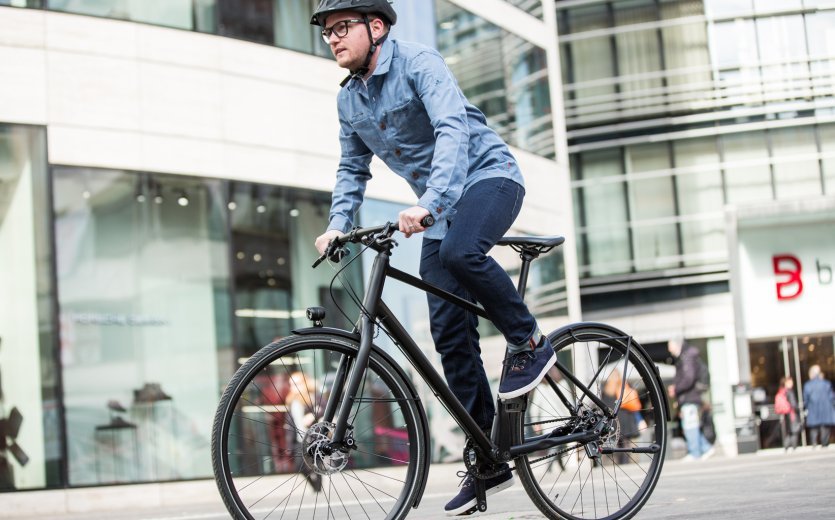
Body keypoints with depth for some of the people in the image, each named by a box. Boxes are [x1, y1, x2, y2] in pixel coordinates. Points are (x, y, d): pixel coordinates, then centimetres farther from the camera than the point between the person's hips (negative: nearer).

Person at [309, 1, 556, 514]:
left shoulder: (417, 62, -16)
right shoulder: (349, 99, 6)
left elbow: (453, 130, -30)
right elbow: (353, 169, 18)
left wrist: (428, 201, -43)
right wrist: (338, 224, 0)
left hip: (488, 176, -7)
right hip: (440, 207, 7)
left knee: (460, 251, -39)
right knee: (449, 332, -2)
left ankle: (530, 342, -14)